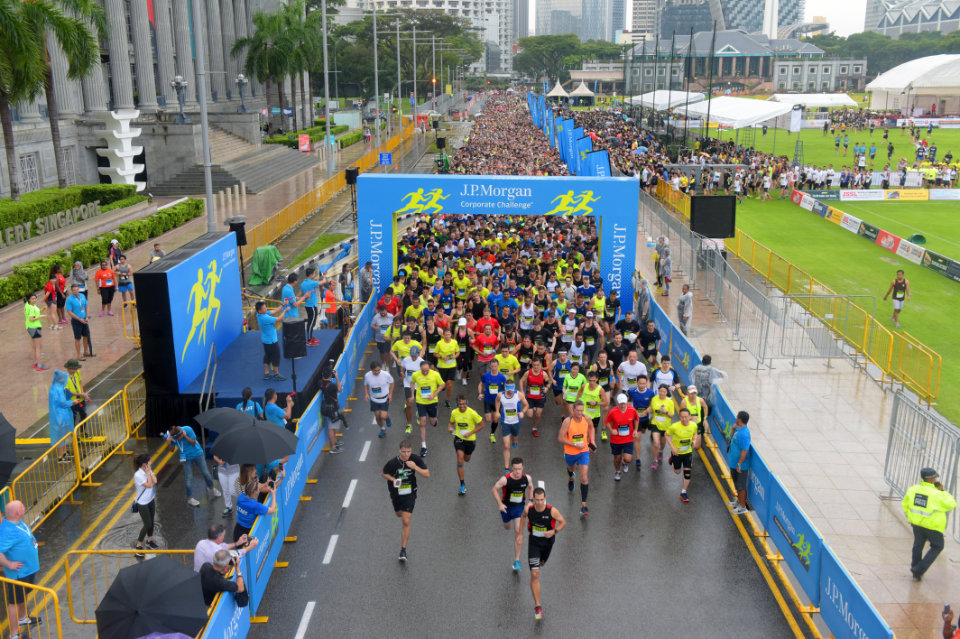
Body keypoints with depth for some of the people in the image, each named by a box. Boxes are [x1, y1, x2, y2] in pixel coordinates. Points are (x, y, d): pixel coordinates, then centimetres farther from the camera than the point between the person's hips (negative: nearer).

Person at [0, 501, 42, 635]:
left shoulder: (18, 521, -4)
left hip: (28, 568, 10)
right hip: (18, 572, -10)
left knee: (24, 595, 29)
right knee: (15, 602, 3)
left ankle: (22, 618, 51)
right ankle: (14, 634, 14)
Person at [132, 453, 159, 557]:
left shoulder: (148, 470, -5)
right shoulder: (138, 475, -26)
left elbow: (154, 481, -12)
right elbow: (149, 485, -24)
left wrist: (149, 472, -17)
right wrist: (148, 473, -23)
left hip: (151, 500, 7)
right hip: (142, 503, -7)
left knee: (151, 521, 18)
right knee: (147, 524, -1)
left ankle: (149, 540, 37)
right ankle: (139, 546, 14)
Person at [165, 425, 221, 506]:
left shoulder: (188, 429, -25)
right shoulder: (171, 436, -20)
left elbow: (193, 442, -19)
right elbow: (172, 449, -9)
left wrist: (185, 436, -33)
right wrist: (169, 443, -29)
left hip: (197, 454, 0)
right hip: (186, 458, 0)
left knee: (205, 473, 9)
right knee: (188, 477, 2)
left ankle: (211, 489, 34)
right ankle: (190, 498, 17)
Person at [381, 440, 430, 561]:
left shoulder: (416, 459, -16)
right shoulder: (393, 462, -19)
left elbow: (427, 474, -14)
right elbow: (383, 473, -2)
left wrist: (415, 467, -30)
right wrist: (393, 479, -20)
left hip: (409, 493, -2)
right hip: (396, 493, 2)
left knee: (406, 521, -11)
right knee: (399, 514, 24)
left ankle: (403, 549, -1)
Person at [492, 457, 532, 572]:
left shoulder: (527, 478, -16)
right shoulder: (505, 479, -25)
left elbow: (530, 487, 7)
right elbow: (495, 489, -12)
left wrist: (530, 501, -2)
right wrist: (500, 504, -20)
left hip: (520, 507, 0)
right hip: (506, 506, 0)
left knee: (519, 532, -11)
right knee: (507, 527, 24)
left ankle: (517, 561, -2)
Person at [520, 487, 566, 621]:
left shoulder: (552, 511, -24)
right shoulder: (528, 509, -18)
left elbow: (563, 522, -10)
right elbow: (523, 517, 6)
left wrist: (554, 531, -28)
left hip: (548, 542, 1)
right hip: (534, 543, -1)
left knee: (541, 563, 29)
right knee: (534, 575, -11)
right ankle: (537, 606, -5)